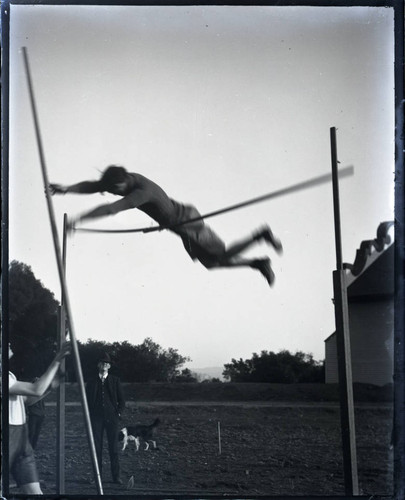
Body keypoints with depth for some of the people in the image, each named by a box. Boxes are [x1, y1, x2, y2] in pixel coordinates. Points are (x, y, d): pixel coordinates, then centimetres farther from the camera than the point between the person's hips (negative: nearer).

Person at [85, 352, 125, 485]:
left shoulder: (115, 381, 9)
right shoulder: (91, 382, 11)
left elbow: (122, 400, 10)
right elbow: (87, 400, 13)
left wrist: (118, 413, -1)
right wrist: (89, 415, 2)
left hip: (111, 417, -1)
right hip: (96, 418, 1)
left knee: (113, 447, -3)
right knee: (96, 447, -2)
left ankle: (116, 476, 0)